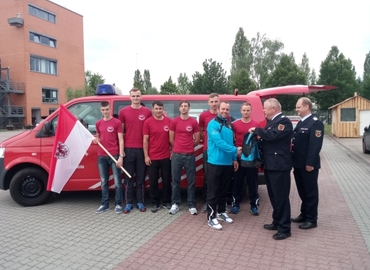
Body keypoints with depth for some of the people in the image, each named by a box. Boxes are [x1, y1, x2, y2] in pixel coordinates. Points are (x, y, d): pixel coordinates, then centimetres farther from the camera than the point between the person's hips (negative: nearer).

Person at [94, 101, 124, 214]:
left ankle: (118, 204, 10)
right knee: (104, 181, 11)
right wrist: (96, 140, 0)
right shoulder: (98, 123, 11)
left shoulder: (117, 122, -4)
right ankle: (105, 204, 21)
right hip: (101, 156, 5)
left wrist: (121, 156, -12)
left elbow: (121, 140, -6)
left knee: (117, 181, 1)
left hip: (115, 155, -4)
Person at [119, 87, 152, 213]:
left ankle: (140, 202, 19)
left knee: (141, 177, 8)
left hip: (142, 149, 0)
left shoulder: (147, 112, 3)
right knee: (128, 178, 7)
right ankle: (129, 203, 17)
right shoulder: (123, 111, 4)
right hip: (128, 149, 0)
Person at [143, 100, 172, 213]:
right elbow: (145, 140, -3)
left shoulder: (168, 121, 1)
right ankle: (155, 203, 21)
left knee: (167, 180, 11)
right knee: (153, 181, 7)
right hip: (152, 157, -1)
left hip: (166, 156, 2)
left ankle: (167, 202, 25)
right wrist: (146, 156, -7)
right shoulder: (148, 122, -4)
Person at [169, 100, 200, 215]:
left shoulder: (194, 122, 2)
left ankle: (192, 205, 14)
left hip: (190, 155, 0)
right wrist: (179, 147, 11)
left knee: (191, 181, 5)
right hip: (176, 155, 0)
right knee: (175, 180, 6)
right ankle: (175, 204, 17)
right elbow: (171, 138, 7)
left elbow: (197, 139, 7)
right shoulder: (174, 121, 2)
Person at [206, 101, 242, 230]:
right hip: (215, 163, -7)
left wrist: (234, 159, 14)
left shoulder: (229, 125, 12)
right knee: (213, 191, 0)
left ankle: (221, 212, 31)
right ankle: (211, 217, 8)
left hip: (228, 163, 7)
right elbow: (219, 142, -21)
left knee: (223, 190, 17)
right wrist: (235, 150, -20)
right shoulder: (213, 124, -11)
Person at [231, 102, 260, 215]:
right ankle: (236, 204, 20)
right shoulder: (235, 124, 3)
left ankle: (254, 205, 18)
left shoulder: (256, 125, 2)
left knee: (252, 183, 6)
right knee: (237, 182, 8)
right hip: (238, 157, 0)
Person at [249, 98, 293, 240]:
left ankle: (284, 228, 7)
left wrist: (256, 130, -15)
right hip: (270, 165, 10)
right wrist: (259, 137, 0)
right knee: (274, 195, 17)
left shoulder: (284, 121, -13)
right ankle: (277, 222, 30)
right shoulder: (271, 121, 16)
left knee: (281, 196, -2)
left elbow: (272, 135, -28)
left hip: (279, 166, -10)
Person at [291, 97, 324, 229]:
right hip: (298, 164, 9)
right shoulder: (301, 123, 16)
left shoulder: (315, 123, -14)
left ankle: (311, 219, 14)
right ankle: (304, 214, 30)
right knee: (302, 191, 17)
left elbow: (315, 145, -20)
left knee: (310, 192, 4)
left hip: (308, 165, -8)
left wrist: (310, 163, -23)